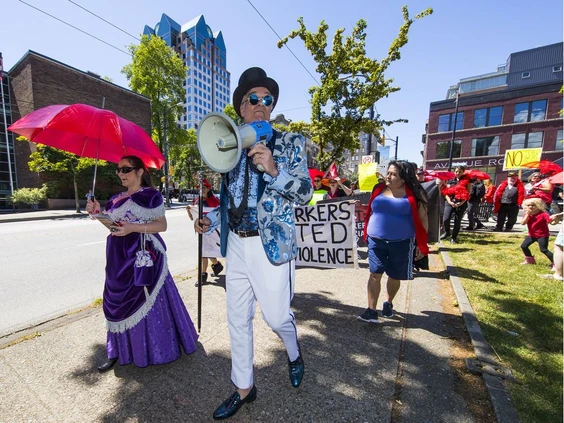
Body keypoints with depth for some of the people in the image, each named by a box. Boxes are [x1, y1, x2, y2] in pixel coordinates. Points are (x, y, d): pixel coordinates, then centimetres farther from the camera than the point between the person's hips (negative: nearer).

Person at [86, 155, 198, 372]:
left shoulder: (151, 195, -7)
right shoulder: (117, 198, 13)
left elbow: (162, 225, -10)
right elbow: (113, 224, 17)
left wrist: (134, 228, -21)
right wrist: (98, 212, 1)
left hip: (143, 255, -7)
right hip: (119, 257, 7)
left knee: (146, 301, 0)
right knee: (119, 302, 12)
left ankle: (155, 349, 19)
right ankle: (119, 351, 28)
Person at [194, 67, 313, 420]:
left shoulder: (290, 143, -1)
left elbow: (305, 193, -9)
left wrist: (274, 170, -24)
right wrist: (210, 220, 2)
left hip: (272, 245, -4)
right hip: (236, 245, 5)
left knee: (276, 315, 6)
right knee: (238, 320, 15)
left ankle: (294, 354, 45)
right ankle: (244, 388, 40)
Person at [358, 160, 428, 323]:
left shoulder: (414, 193, -5)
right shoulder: (379, 189, 3)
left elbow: (422, 219, -2)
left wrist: (421, 244, -3)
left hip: (401, 243, -1)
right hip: (376, 240, 2)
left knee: (394, 276, 14)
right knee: (375, 274, -2)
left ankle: (388, 303, 39)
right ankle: (371, 310, 7)